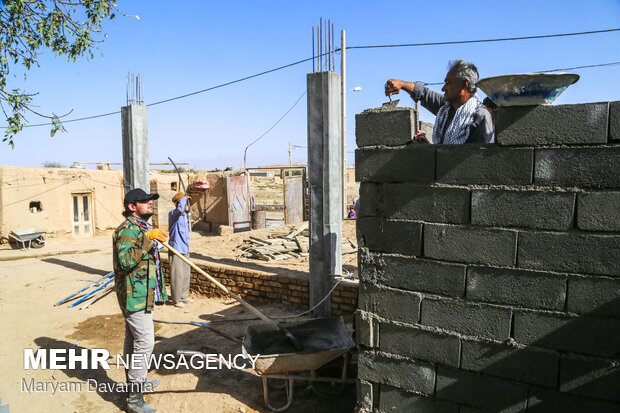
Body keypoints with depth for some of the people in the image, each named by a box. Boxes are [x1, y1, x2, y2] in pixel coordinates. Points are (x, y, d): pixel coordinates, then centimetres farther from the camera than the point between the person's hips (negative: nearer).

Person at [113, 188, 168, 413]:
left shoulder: (142, 227, 15)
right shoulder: (127, 229, -18)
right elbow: (126, 261, -32)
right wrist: (148, 238, -33)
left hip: (142, 294, 11)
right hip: (135, 295, -10)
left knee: (133, 339, 21)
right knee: (144, 343, -8)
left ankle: (135, 380, 36)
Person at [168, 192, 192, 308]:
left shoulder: (184, 214, 16)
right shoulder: (172, 213, -12)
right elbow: (179, 209, -37)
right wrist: (184, 198, -22)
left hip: (185, 249, 9)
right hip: (176, 250, -9)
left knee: (185, 274, 15)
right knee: (177, 275, -5)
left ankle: (183, 297, 27)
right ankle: (176, 300, 6)